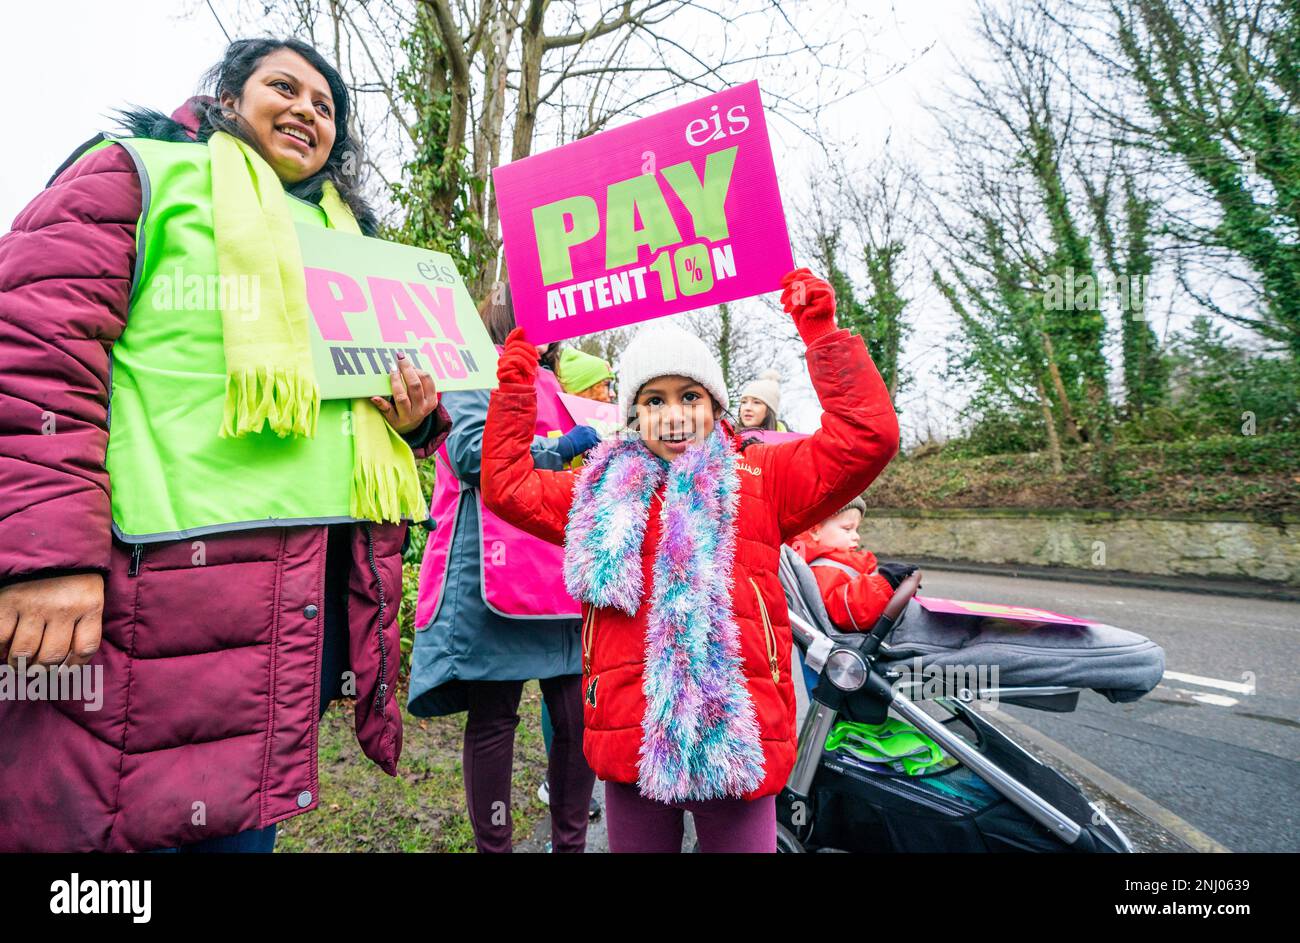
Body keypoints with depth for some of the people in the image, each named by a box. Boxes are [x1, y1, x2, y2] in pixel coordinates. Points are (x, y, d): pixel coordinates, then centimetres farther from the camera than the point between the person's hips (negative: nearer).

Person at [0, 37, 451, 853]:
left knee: (244, 822, 15)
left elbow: (367, 386, 28)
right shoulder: (140, 173, 6)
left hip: (322, 592, 6)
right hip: (166, 583, -5)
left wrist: (415, 418, 3)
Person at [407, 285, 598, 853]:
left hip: (562, 567, 7)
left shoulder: (549, 385, 26)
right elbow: (471, 448, -13)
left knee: (578, 711, 6)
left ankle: (570, 841, 23)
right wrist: (565, 445, -9)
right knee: (494, 714, 3)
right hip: (494, 565, -7)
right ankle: (493, 846, 19)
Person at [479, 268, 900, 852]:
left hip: (739, 739, -2)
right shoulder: (601, 493, 10)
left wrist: (823, 336, -8)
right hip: (629, 739, 3)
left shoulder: (760, 480, 2)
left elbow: (866, 437, -5)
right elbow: (507, 485, 14)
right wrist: (514, 388, 9)